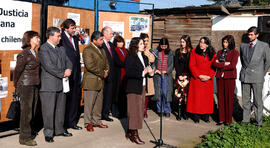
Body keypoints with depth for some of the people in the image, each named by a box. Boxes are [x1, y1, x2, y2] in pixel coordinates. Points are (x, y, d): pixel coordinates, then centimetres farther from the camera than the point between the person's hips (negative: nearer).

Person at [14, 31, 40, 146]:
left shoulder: (34, 53, 10)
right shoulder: (24, 54, -14)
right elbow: (17, 71, -7)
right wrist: (17, 87, 3)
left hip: (35, 86, 7)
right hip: (26, 86, -7)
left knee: (32, 111, 13)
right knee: (26, 112, 0)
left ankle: (28, 133, 27)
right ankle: (24, 138, 11)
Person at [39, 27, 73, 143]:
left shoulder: (61, 49, 17)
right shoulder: (43, 49, -9)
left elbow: (68, 61, 14)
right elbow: (49, 66, -17)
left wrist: (68, 70, -8)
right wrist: (63, 74, -12)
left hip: (61, 84, 7)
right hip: (49, 85, -7)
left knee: (61, 109, 14)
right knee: (49, 110, -1)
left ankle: (60, 130, 27)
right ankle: (48, 133, 9)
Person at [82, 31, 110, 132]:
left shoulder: (102, 50, 17)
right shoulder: (88, 50, -12)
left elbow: (106, 62, 21)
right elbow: (90, 66, -21)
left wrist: (106, 71, -1)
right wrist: (102, 74, -13)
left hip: (100, 81, 8)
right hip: (91, 82, -8)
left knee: (98, 103, 14)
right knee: (89, 103, 0)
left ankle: (97, 121, 25)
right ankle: (88, 123, 11)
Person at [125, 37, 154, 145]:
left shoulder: (144, 58, 15)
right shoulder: (130, 57, -10)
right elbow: (128, 72, -20)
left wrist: (150, 73, -3)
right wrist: (142, 73, -25)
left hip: (143, 87, 8)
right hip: (133, 87, -8)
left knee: (140, 110, 10)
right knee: (134, 110, -4)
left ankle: (129, 132, 20)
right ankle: (134, 134, 3)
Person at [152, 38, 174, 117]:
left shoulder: (170, 53, 6)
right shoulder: (156, 52, 8)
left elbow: (172, 64, 3)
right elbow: (153, 62, 6)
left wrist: (166, 71, -10)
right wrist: (155, 70, -10)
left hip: (166, 75, -1)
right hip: (158, 75, 1)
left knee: (166, 93, -3)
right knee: (158, 92, 4)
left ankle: (167, 111, 7)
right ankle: (160, 110, 14)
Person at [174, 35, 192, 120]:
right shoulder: (177, 51, 8)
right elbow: (176, 64, 5)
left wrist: (186, 76, -7)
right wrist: (179, 75, -4)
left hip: (188, 75, -1)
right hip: (179, 75, 1)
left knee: (186, 94, -3)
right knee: (179, 93, -4)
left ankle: (185, 112, 7)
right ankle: (179, 113, 1)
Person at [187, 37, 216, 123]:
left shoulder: (212, 54, 7)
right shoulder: (194, 52, 1)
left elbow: (213, 67, 7)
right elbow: (192, 65, -4)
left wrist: (209, 76, -8)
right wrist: (199, 75, -12)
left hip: (208, 80, 2)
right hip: (197, 79, -2)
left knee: (207, 98, 3)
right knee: (196, 97, -2)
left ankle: (205, 116, 12)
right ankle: (196, 116, 6)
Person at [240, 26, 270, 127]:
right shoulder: (243, 45, 6)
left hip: (257, 77, -3)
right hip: (245, 76, 3)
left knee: (258, 101, 1)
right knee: (245, 100, 7)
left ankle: (259, 122, 11)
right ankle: (245, 120, 17)